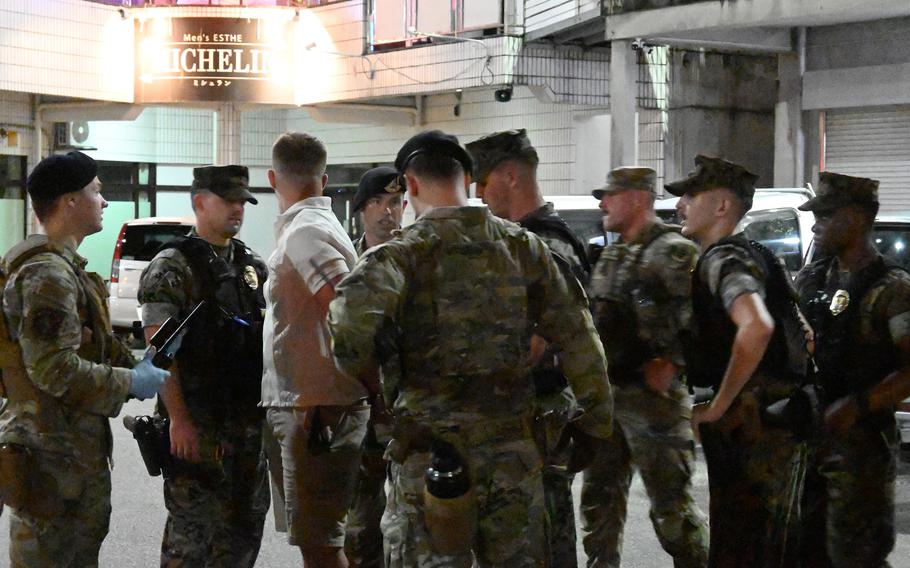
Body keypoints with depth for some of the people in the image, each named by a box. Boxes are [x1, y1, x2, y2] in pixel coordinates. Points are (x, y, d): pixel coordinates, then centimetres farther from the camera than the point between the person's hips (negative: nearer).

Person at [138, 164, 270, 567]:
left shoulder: (252, 265, 12)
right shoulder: (172, 268, -9)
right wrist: (178, 420, -20)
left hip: (249, 420, 7)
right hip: (196, 425, -7)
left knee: (247, 519, 13)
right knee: (191, 525, -1)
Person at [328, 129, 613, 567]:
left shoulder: (403, 253, -8)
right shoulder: (523, 247, 5)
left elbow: (350, 321, -26)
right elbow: (578, 337, 5)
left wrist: (373, 381, -7)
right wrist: (596, 418, 13)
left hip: (429, 451, -4)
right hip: (512, 449, 4)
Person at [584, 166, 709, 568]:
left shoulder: (672, 253, -12)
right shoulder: (611, 256, 17)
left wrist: (670, 365, -21)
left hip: (652, 398, -9)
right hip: (606, 395, 9)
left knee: (670, 504, -3)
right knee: (600, 494, 15)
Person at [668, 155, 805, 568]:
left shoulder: (724, 259, -14)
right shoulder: (746, 256, 18)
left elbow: (757, 328, -35)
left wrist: (718, 407, -24)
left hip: (749, 425, -10)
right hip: (776, 422, 10)